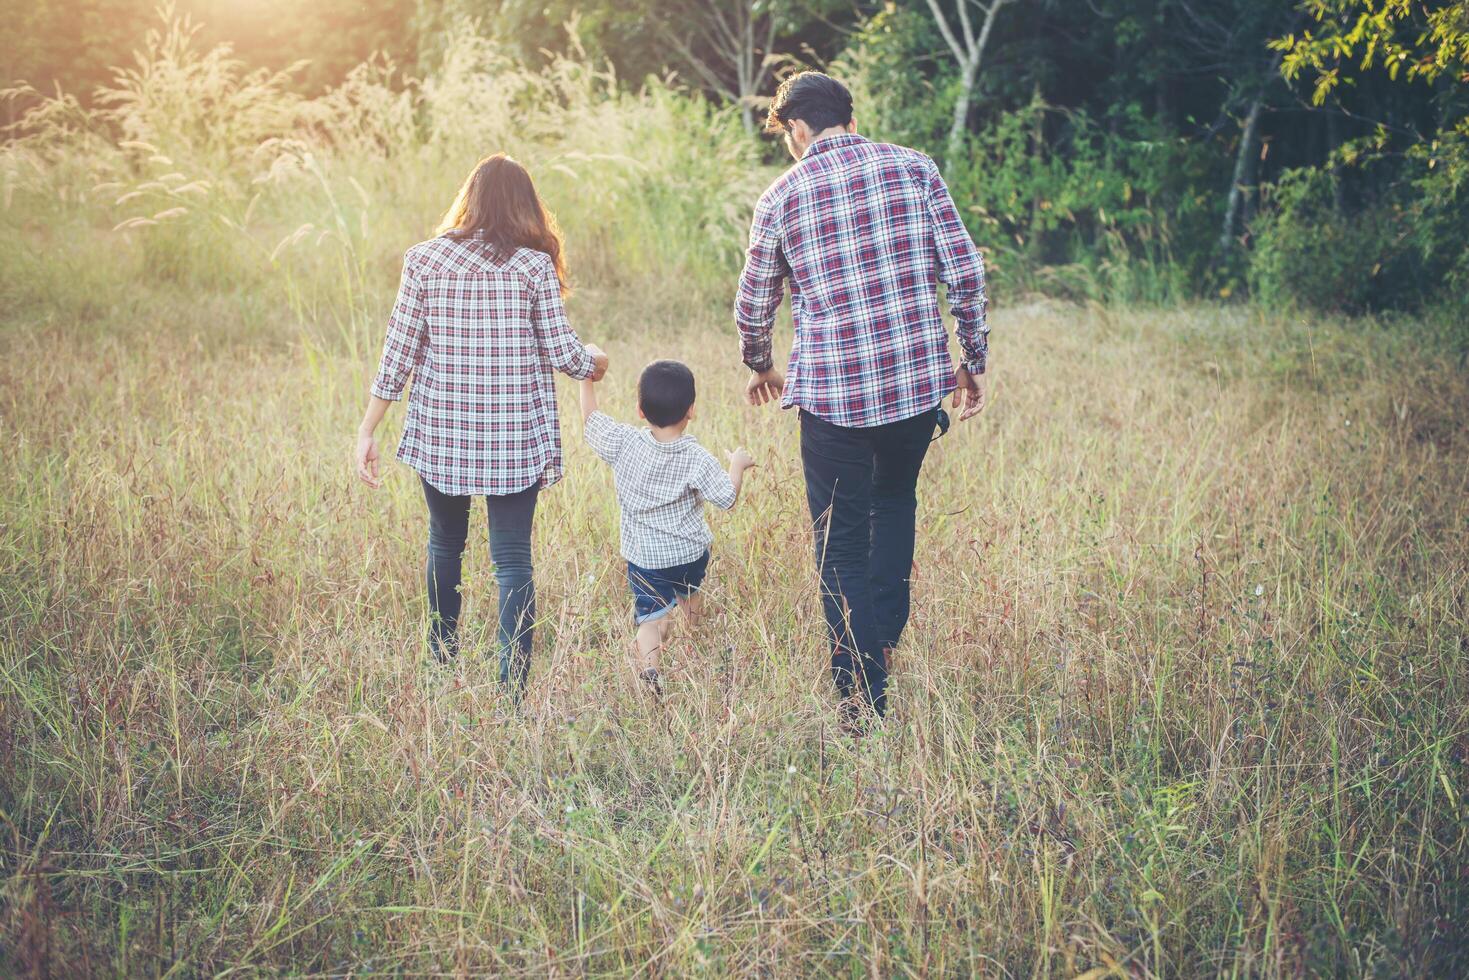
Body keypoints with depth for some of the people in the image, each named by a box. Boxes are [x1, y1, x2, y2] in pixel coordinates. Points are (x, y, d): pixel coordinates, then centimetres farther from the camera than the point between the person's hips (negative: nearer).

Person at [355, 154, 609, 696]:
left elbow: (398, 354, 0)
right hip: (517, 437, -2)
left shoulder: (424, 260, 0)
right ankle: (512, 689, -1)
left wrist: (367, 431, 5)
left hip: (439, 434, 2)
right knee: (513, 559, 2)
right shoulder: (535, 265, -5)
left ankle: (442, 668, 30)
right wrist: (595, 361, 19)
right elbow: (562, 353, -3)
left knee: (444, 546, 20)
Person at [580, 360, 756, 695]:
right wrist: (738, 465, 8)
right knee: (688, 593, 30)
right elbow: (727, 497, -9)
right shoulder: (696, 458, -15)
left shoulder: (625, 443, -13)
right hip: (692, 552, 1)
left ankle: (648, 669, -33)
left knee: (651, 617, -6)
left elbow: (592, 418, 1)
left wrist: (588, 382, 15)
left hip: (645, 557, -1)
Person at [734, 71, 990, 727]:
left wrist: (759, 368, 31)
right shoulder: (914, 168, 3)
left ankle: (859, 697, 9)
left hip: (832, 391, -2)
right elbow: (965, 272, -2)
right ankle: (884, 645, 27)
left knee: (841, 544, 9)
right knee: (896, 502, 28)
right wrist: (974, 359, 11)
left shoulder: (781, 197, 2)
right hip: (920, 380, 2)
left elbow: (753, 307, 11)